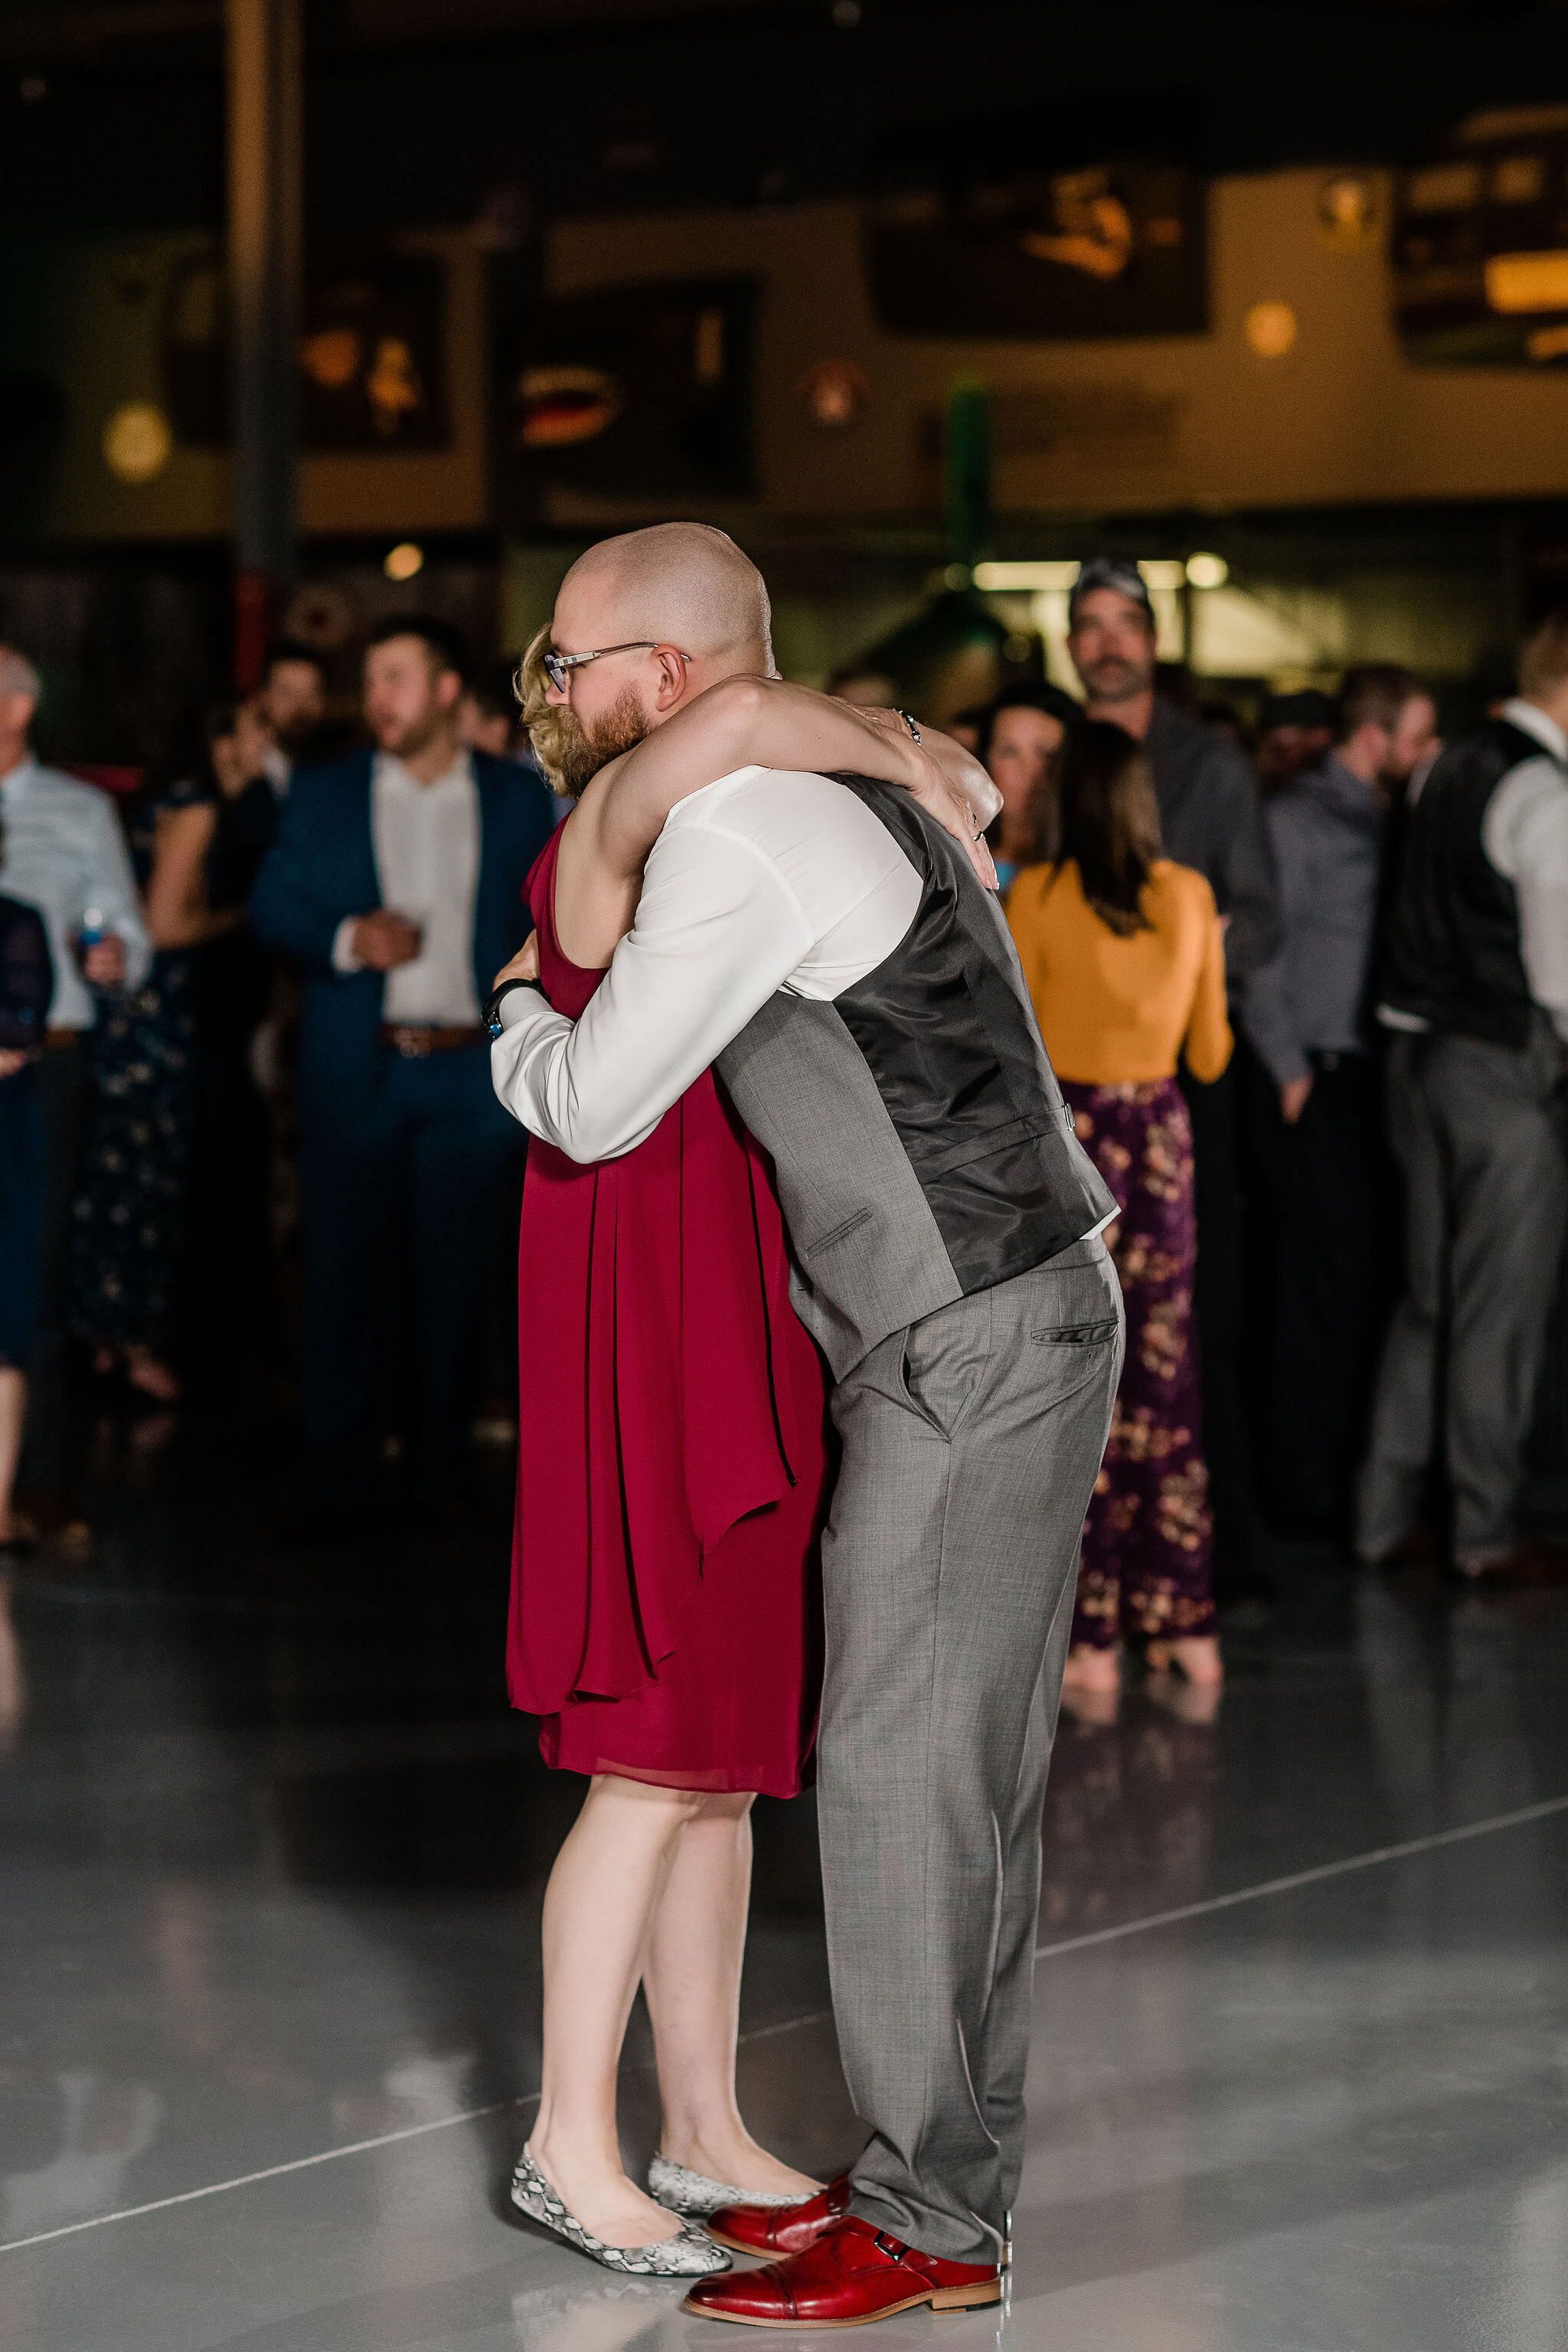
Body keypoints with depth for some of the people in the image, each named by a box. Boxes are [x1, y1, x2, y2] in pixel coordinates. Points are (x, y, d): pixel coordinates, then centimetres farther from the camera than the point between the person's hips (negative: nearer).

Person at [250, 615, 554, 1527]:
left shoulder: (520, 798, 7)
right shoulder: (325, 795, 8)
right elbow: (272, 906, 8)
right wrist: (346, 938, -11)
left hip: (472, 1070, 0)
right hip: (359, 1069, 0)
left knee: (460, 1276, 3)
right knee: (345, 1271, 0)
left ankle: (446, 1472, 13)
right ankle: (336, 1477, 7)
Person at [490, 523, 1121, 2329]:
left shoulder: (733, 836, -16)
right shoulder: (861, 786, 15)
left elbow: (593, 1108, -12)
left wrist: (512, 1008, 11)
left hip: (969, 1351, -10)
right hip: (1021, 1316, 10)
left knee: (901, 1773, -4)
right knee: (962, 1772, 13)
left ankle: (929, 2225, 4)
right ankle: (947, 2166, 20)